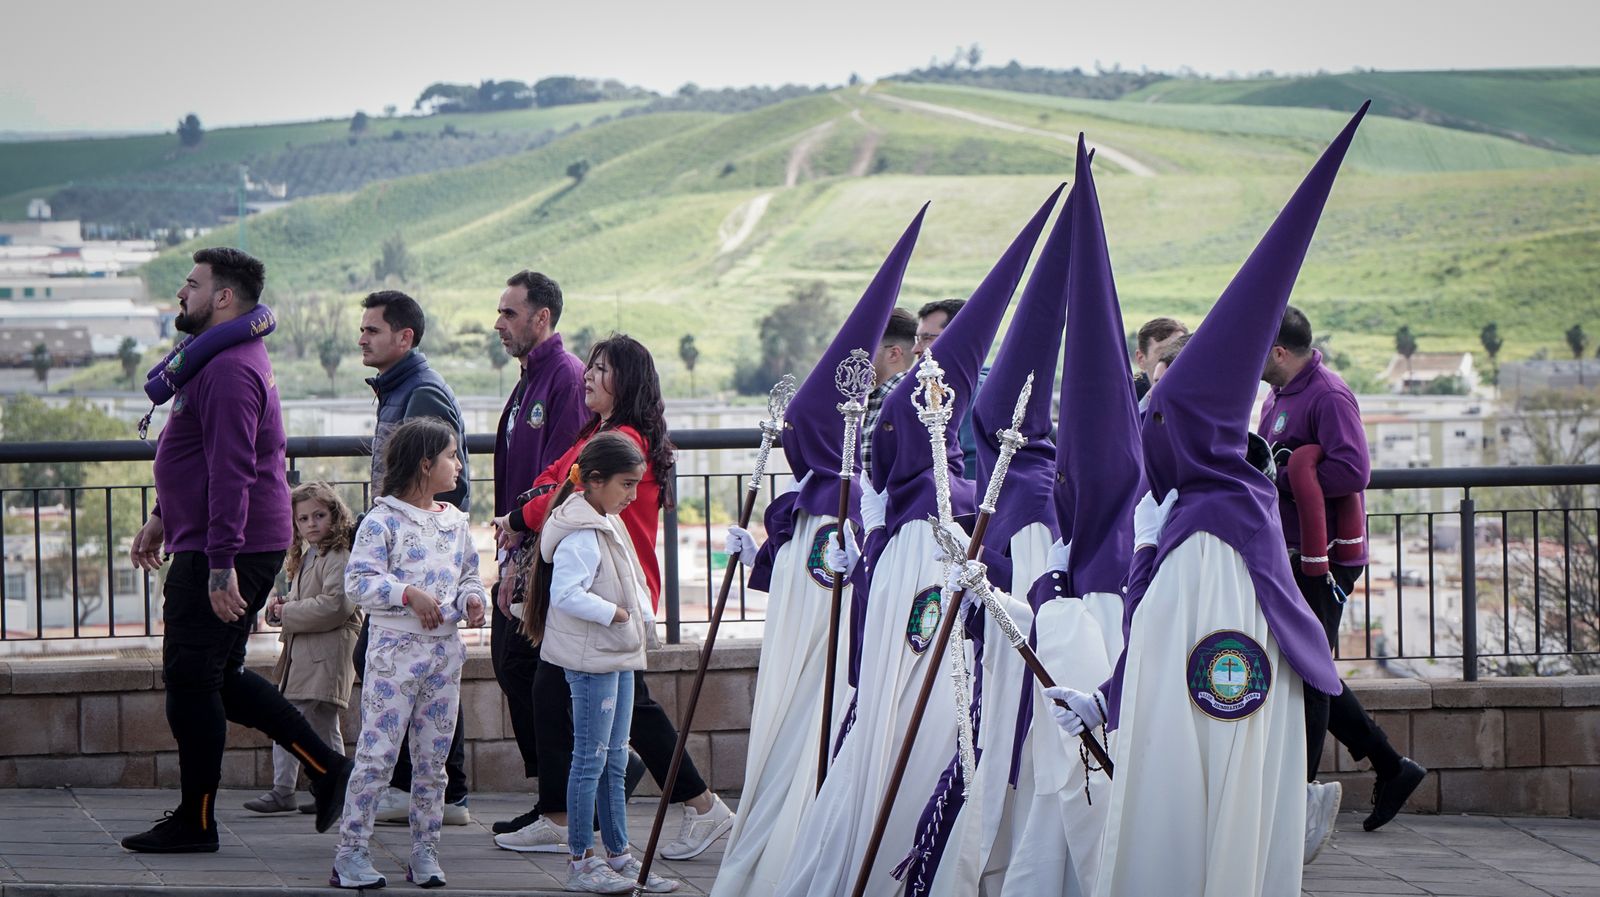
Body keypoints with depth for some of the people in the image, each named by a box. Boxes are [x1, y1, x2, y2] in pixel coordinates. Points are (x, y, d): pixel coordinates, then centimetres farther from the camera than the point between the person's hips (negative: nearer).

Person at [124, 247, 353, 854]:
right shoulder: (214, 358, 16)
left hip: (226, 549, -11)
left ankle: (195, 823, 6)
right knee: (220, 676, 15)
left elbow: (232, 473, -25)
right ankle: (326, 766, 16)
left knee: (191, 679, -2)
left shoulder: (229, 371, -19)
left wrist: (221, 566, -28)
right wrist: (162, 517, 30)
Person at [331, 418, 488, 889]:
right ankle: (350, 853, -2)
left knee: (433, 757, 9)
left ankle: (424, 851, 16)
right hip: (395, 650, -6)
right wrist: (409, 594, -21)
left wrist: (473, 598, 0)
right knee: (377, 753, -6)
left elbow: (469, 573, 21)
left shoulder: (456, 521, 12)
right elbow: (359, 580, -13)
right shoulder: (382, 521, -8)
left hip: (444, 647, 6)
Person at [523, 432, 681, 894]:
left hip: (618, 656, 10)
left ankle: (618, 855, 20)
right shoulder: (580, 535, -18)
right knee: (591, 759, -4)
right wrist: (614, 613, -20)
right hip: (590, 659, -10)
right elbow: (565, 593, -27)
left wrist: (644, 619, 7)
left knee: (615, 762, 13)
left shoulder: (611, 524, 13)